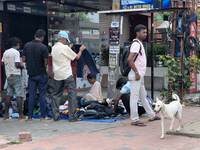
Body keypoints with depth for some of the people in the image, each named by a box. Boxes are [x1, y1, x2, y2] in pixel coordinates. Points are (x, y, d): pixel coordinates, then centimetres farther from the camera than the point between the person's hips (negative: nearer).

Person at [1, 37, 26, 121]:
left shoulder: (6, 52, 12)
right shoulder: (16, 52, -10)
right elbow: (17, 65, -18)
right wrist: (21, 66, 2)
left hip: (8, 76, 7)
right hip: (15, 75, -7)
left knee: (9, 95, 11)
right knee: (19, 95, -5)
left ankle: (6, 115, 12)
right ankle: (21, 115, -6)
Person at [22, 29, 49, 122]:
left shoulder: (27, 45, 0)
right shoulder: (43, 47, -12)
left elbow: (23, 59, 3)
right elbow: (46, 62, -13)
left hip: (31, 74, 4)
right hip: (41, 74, -3)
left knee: (31, 95, 8)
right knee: (42, 95, 5)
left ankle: (30, 117, 8)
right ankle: (43, 116, 10)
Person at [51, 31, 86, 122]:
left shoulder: (54, 48, 9)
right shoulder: (65, 47, -11)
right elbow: (77, 57, -3)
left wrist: (69, 48, 31)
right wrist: (81, 50, 14)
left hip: (57, 75, 6)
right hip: (67, 75, -6)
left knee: (56, 95, 10)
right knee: (72, 94, 0)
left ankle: (55, 116, 9)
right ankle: (72, 116, -3)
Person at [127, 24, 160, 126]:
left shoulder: (140, 43, 17)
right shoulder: (136, 44, -15)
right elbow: (130, 59, -26)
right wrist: (136, 73, -22)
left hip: (140, 76, 11)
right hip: (136, 76, -11)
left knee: (143, 96, 17)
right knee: (134, 97, -4)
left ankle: (151, 116, 28)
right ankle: (134, 120, 1)